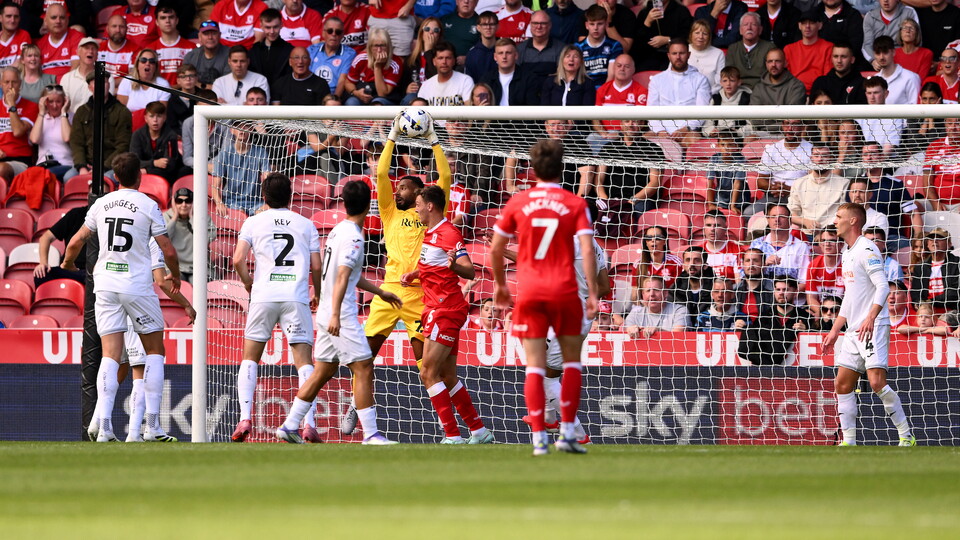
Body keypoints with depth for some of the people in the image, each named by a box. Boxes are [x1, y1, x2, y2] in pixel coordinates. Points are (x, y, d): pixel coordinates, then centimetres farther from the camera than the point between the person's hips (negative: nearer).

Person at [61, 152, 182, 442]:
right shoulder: (148, 206, -5)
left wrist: (68, 263, 34)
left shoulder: (101, 204, 7)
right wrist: (175, 276, 14)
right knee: (155, 351, 10)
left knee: (110, 355, 0)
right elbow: (168, 250, -6)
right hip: (138, 286, -3)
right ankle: (153, 426, 3)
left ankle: (104, 427, -14)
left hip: (105, 285, 3)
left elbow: (75, 243, 11)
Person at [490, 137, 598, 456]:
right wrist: (592, 293, -6)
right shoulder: (575, 205, 0)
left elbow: (495, 249, 9)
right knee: (572, 361, 13)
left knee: (534, 366, 1)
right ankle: (567, 433, 8)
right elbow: (587, 250, -9)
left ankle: (539, 438, -7)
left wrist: (500, 284, 23)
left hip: (529, 292, 1)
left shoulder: (517, 203, 4)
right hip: (564, 290, -1)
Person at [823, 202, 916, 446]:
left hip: (873, 328, -10)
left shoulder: (866, 250, -9)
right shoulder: (847, 252, 20)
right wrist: (835, 331, 26)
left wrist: (870, 318, -32)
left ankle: (907, 437, -11)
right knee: (843, 385, 4)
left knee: (877, 382, -18)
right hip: (853, 330, 10)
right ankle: (848, 442, 8)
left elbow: (883, 287, -19)